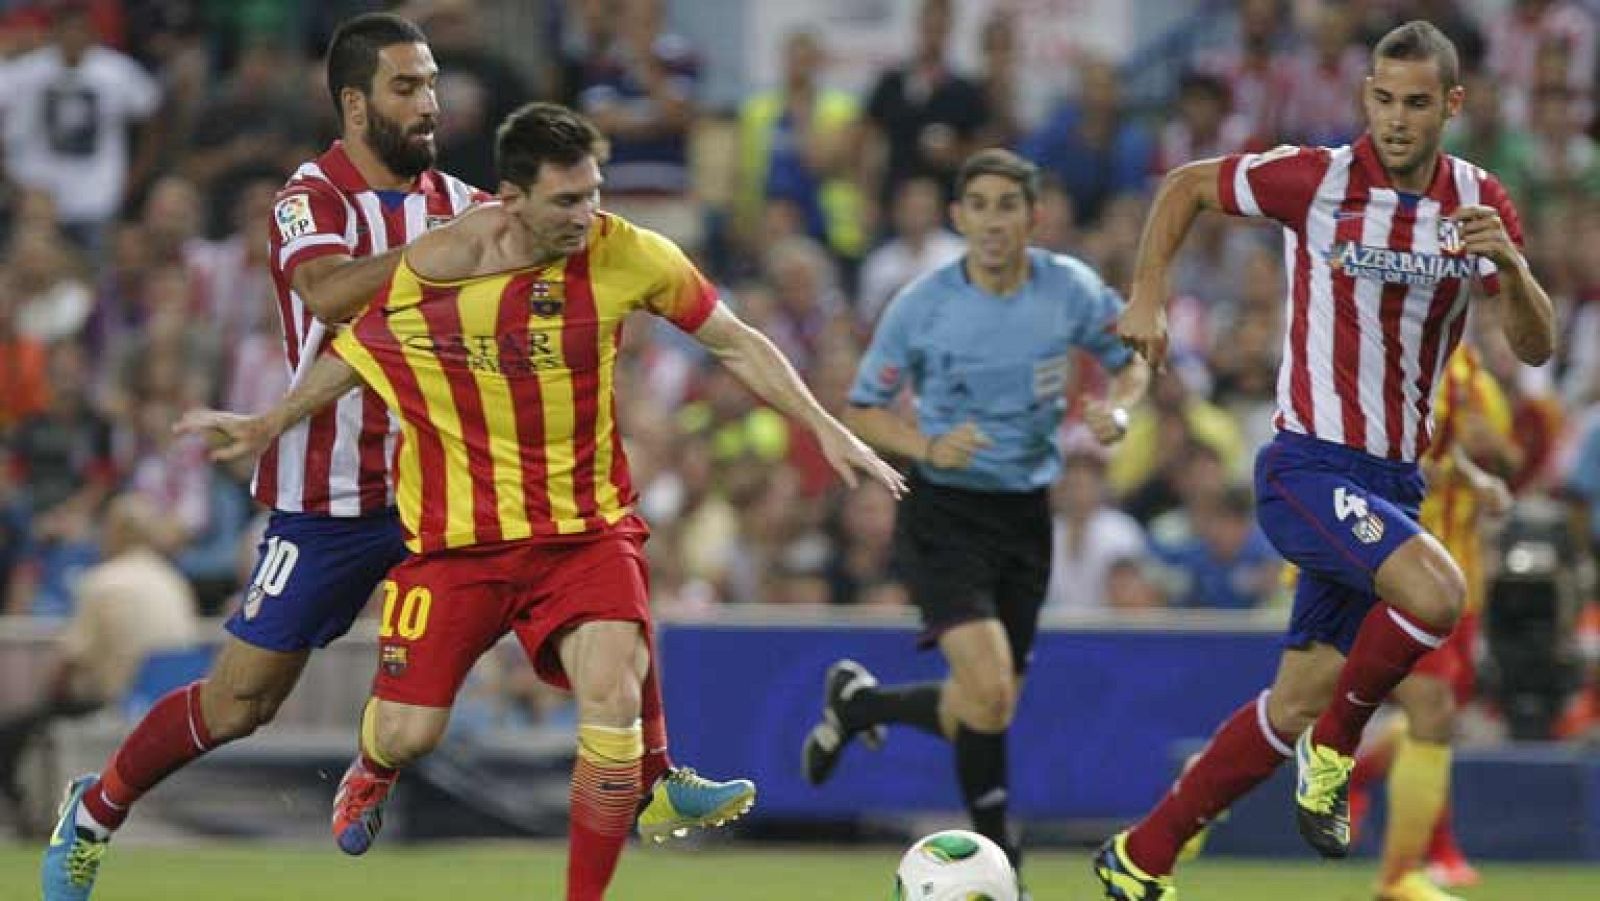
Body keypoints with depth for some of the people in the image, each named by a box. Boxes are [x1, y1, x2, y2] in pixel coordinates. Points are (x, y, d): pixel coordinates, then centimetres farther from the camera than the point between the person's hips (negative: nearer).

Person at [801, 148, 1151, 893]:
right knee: (990, 693, -21)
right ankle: (993, 851, -3)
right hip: (943, 514, -4)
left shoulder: (1070, 289, -4)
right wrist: (929, 447, -19)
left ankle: (857, 701, 38)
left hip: (1027, 515, 4)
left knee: (984, 710, 9)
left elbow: (1131, 362, 12)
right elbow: (863, 410, 0)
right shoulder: (922, 305, -10)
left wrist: (1118, 411, -11)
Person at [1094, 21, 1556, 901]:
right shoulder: (1317, 179, -9)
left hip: (1392, 482, 5)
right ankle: (1335, 751, -6)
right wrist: (1147, 296, -3)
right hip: (1311, 465, -5)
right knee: (1435, 592, -31)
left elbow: (1535, 348, -3)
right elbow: (1186, 185, 7)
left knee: (1298, 705, 5)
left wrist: (1510, 263, -22)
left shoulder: (1480, 204, 2)